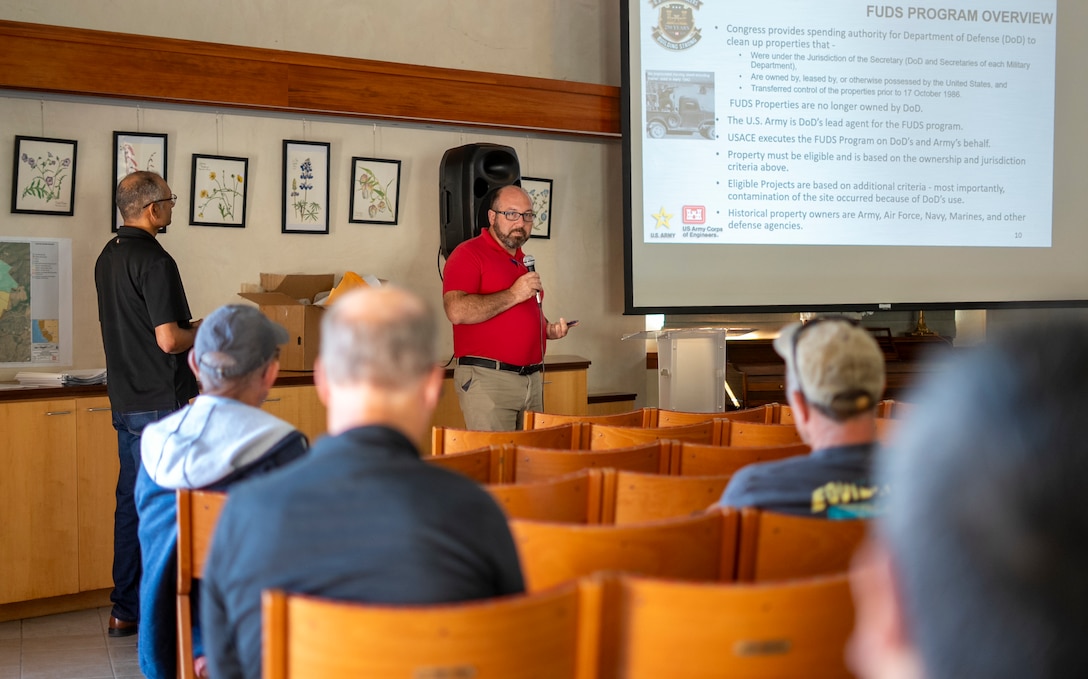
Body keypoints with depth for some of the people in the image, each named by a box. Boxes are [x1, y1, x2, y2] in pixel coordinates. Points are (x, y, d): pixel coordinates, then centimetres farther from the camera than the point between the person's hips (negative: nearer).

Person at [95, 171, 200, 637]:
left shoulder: (109, 257, 12)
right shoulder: (154, 261, -17)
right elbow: (169, 340, -22)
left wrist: (192, 326, 17)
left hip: (124, 400, 9)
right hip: (159, 402, -9)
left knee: (132, 501, 14)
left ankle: (125, 611, 21)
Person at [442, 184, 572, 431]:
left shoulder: (525, 261, 20)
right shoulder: (468, 253, -6)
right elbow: (456, 311, -21)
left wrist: (549, 329, 11)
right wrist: (513, 295, -20)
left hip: (533, 380, 8)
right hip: (487, 378, -8)